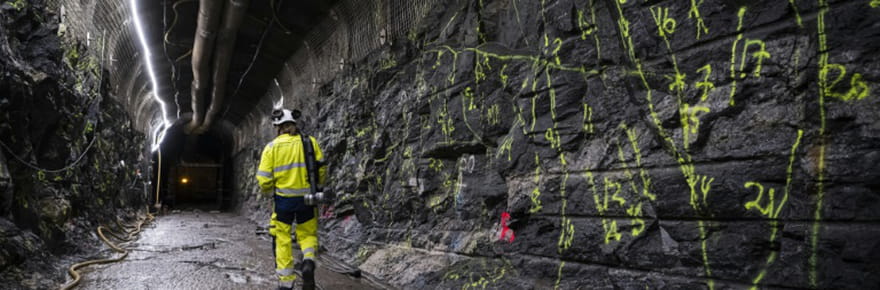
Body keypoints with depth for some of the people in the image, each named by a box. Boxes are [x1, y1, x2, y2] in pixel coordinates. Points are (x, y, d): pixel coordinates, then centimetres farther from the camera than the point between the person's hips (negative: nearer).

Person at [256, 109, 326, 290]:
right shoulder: (310, 142, -1)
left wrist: (267, 191, 16)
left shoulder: (271, 147, -4)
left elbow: (264, 179, -6)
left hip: (283, 200, -1)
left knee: (282, 240, 13)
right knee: (307, 234, 18)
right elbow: (321, 170, -1)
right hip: (307, 199, 1)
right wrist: (316, 187, 18)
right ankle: (308, 262, -10)